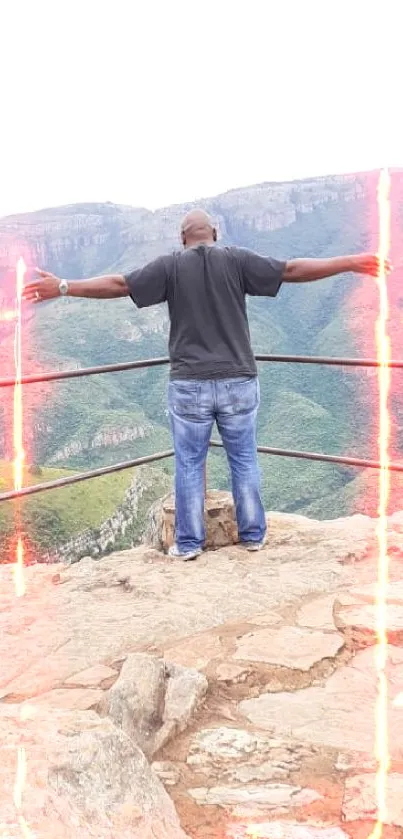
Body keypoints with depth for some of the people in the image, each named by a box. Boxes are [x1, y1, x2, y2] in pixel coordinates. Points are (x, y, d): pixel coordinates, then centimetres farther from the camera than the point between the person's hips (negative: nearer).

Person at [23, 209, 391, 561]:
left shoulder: (170, 266, -1)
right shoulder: (237, 259, 0)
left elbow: (118, 284, -2)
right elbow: (292, 270, -3)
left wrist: (62, 287, 5)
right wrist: (351, 263, 4)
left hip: (189, 385, -1)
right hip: (238, 382, 1)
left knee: (189, 465, 9)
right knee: (245, 461, 13)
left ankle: (189, 542, 15)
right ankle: (253, 534, 22)